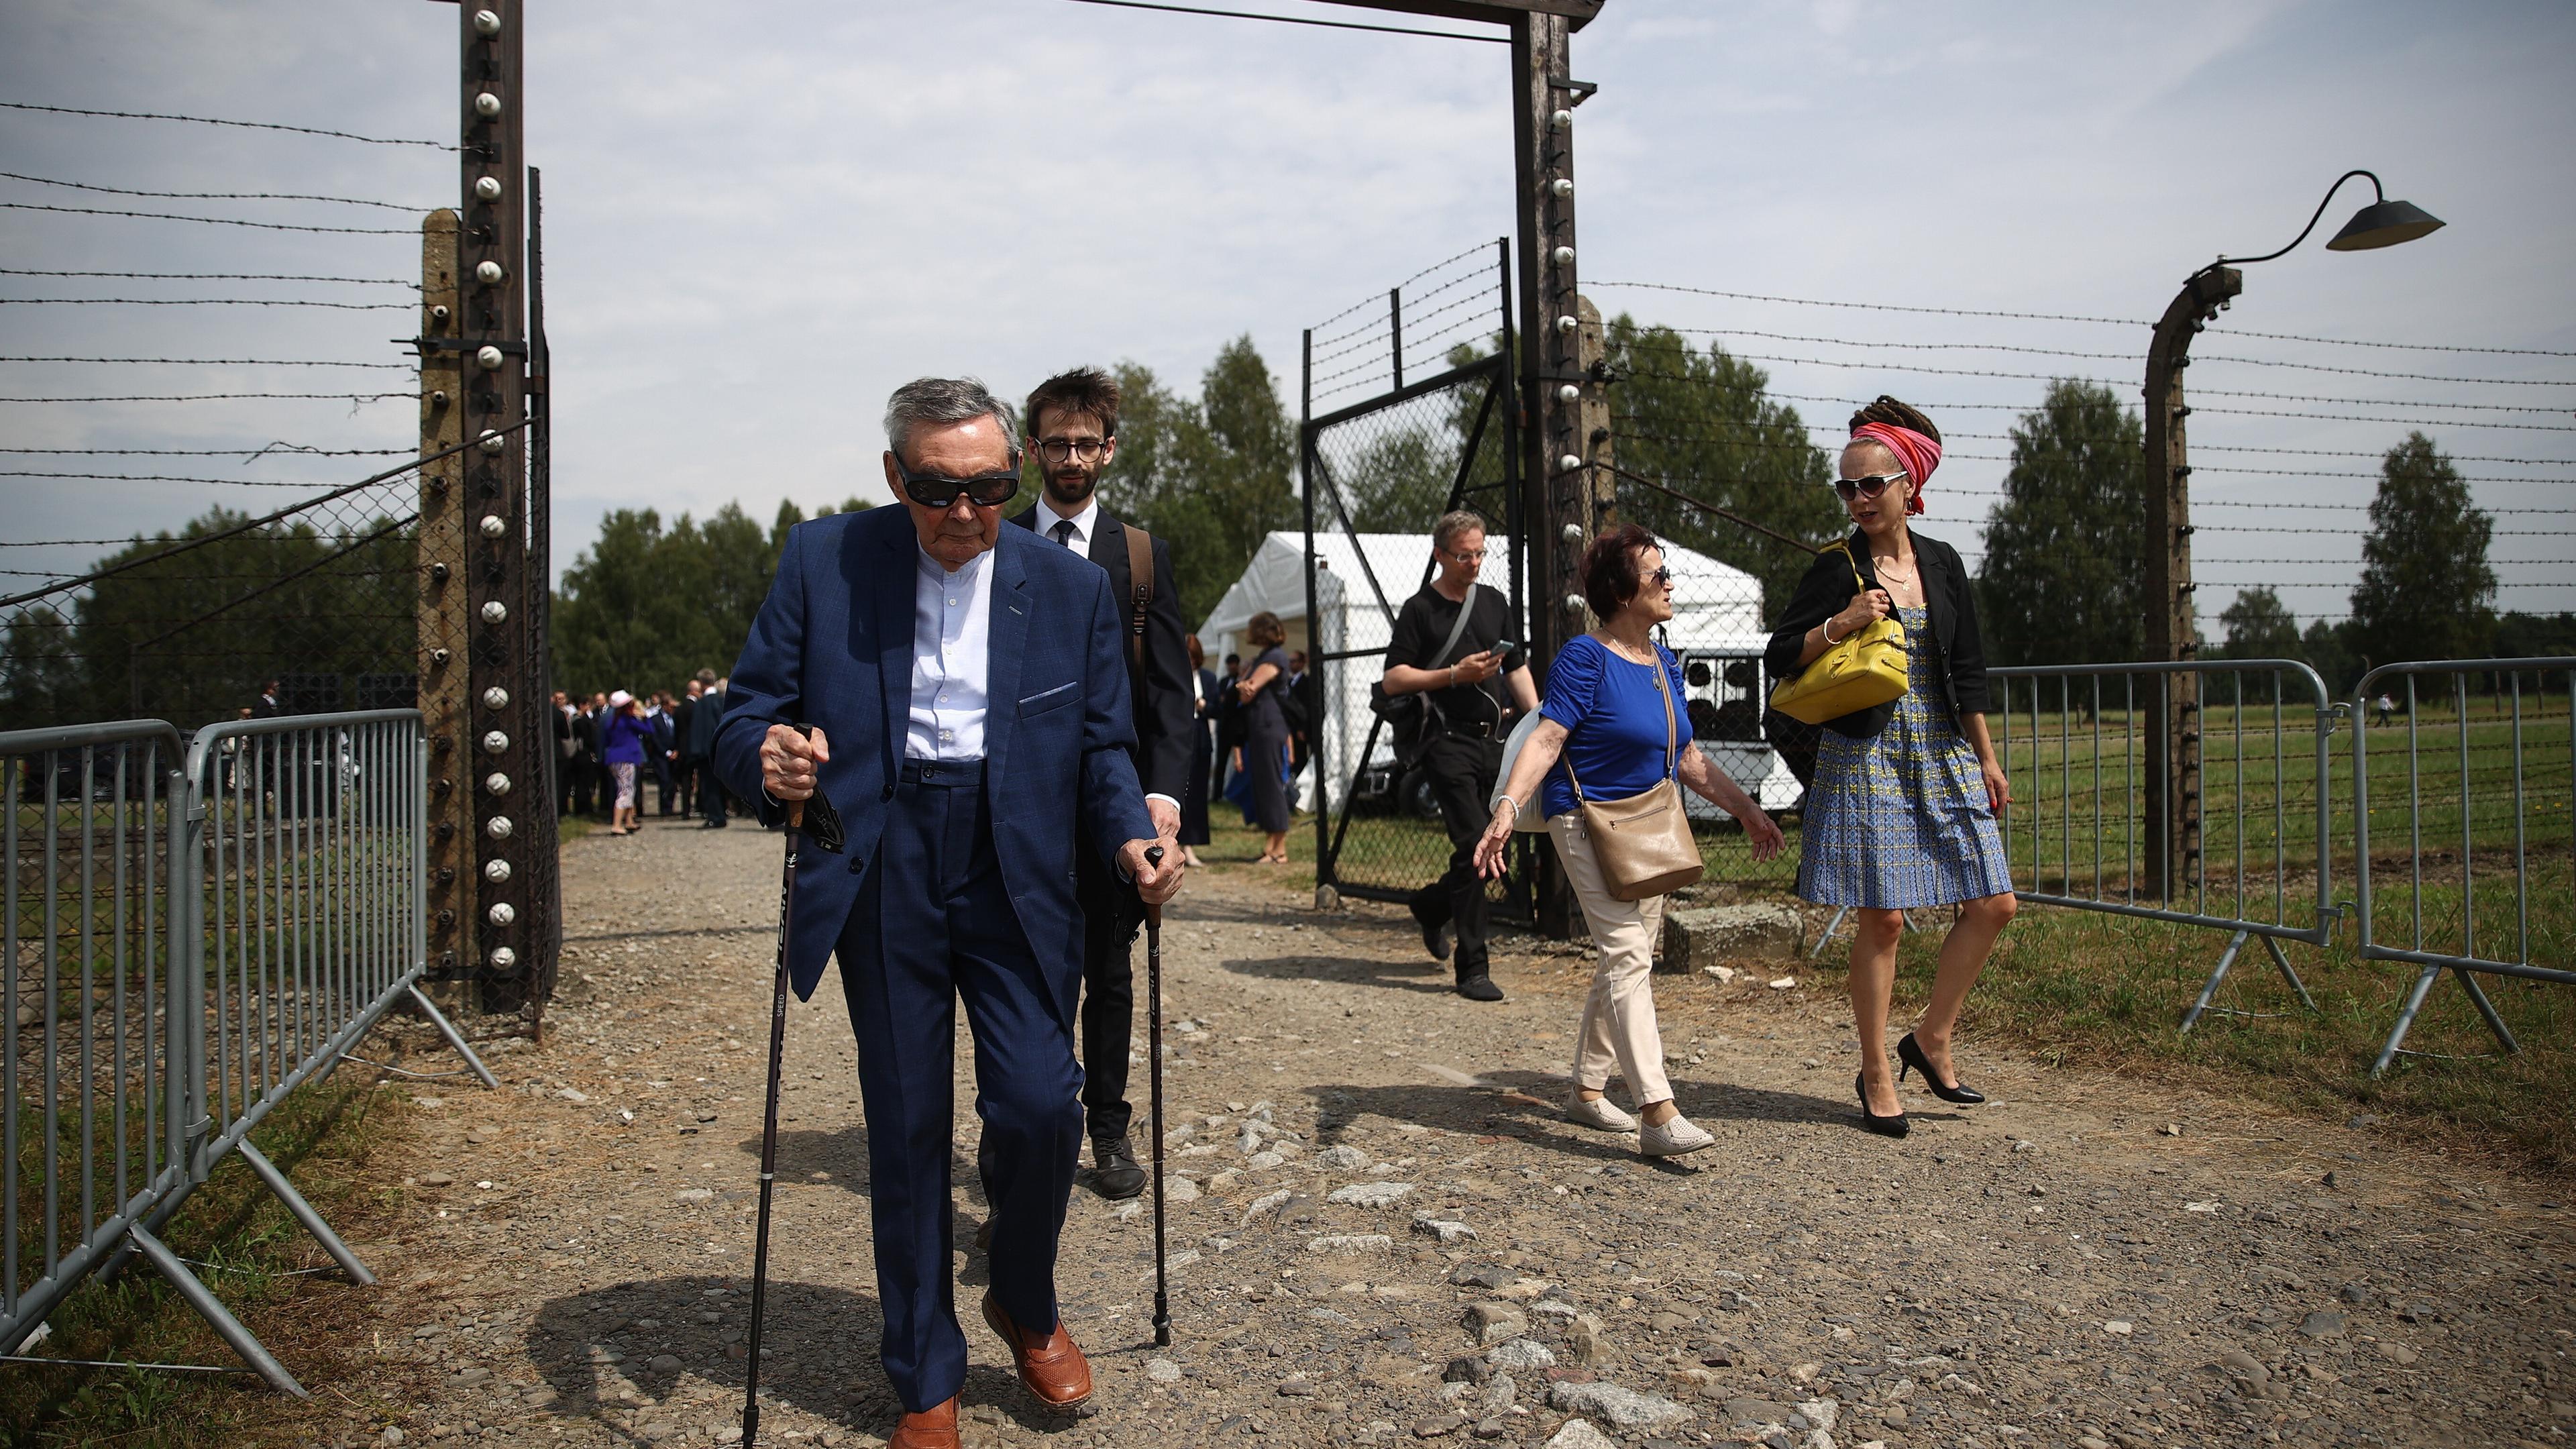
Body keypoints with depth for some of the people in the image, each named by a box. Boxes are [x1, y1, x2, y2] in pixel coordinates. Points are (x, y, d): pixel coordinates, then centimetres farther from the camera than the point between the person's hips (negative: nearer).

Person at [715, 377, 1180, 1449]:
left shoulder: (1072, 588, 4)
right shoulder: (822, 560, 0)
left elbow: (1102, 748, 9)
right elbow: (748, 715, 0)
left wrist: (1131, 837, -10)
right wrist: (768, 763, -23)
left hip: (1014, 876, 1)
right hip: (882, 876, 0)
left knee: (1041, 1105, -7)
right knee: (905, 1129, 6)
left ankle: (1025, 1306, 26)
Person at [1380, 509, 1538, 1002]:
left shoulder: (1494, 602, 15)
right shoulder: (1420, 609, -2)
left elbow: (1517, 667, 20)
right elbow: (1392, 679, -6)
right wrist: (1455, 674, -14)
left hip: (1498, 737, 6)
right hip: (1451, 741, -6)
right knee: (1473, 846, -13)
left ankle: (1432, 906, 35)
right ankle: (1472, 969, -6)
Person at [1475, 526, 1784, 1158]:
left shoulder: (1664, 664, 11)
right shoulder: (1585, 658, -13)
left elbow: (1687, 758, 18)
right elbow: (1546, 739, -22)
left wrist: (1746, 809, 20)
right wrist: (1508, 807, -35)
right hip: (1589, 821, -9)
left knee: (1627, 963, 14)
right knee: (1627, 955, -17)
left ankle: (1588, 1090, 28)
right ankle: (1658, 1114, -21)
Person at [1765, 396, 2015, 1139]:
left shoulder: (1943, 564, 9)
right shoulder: (1836, 569, -2)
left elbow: (1968, 672, 14)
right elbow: (1780, 657, -3)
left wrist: (1987, 760, 13)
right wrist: (1841, 624, -19)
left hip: (1944, 757, 5)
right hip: (1866, 759, -5)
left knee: (1993, 904, 2)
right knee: (1882, 918, -4)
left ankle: (1930, 1038, 20)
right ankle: (1876, 1075, 9)